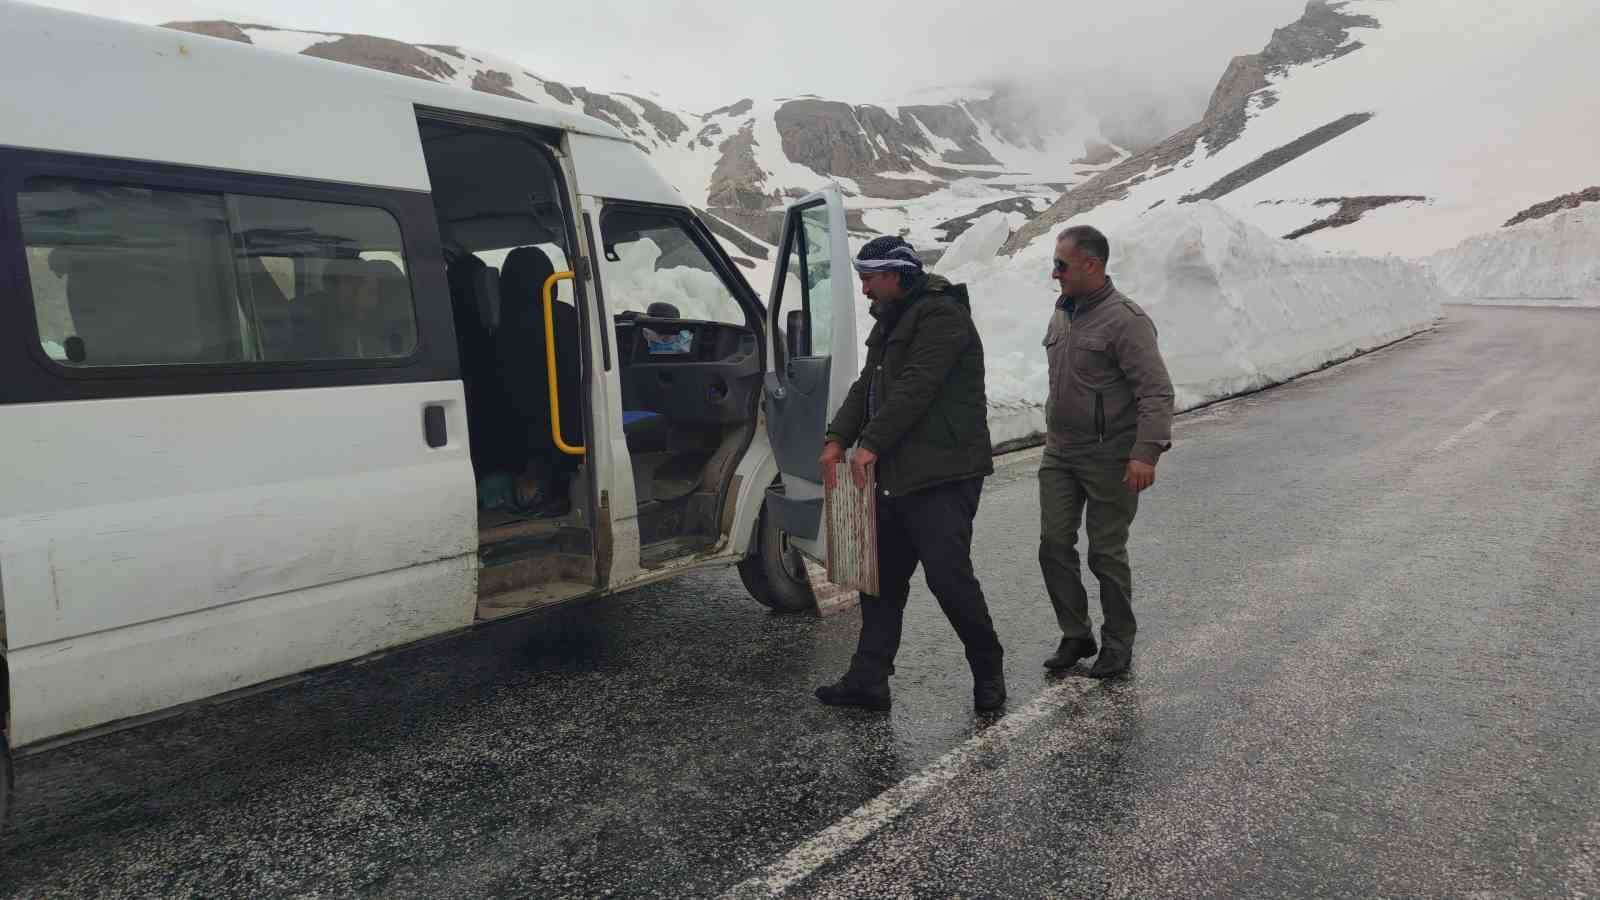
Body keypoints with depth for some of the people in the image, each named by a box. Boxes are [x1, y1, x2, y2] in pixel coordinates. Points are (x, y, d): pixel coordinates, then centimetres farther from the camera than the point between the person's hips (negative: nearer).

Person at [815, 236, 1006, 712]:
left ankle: (988, 672, 13)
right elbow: (867, 385, 15)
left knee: (948, 574, -8)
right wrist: (838, 437, 2)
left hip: (944, 475, -10)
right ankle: (868, 680, 19)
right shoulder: (892, 321, 19)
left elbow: (915, 389, -21)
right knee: (882, 577, 11)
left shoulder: (941, 315, -12)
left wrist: (871, 444, -21)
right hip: (899, 474, 10)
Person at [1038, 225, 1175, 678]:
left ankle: (1118, 644, 20)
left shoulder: (1125, 320, -15)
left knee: (1107, 553, 3)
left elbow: (1157, 391, -20)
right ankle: (1076, 636, 19)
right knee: (1054, 545, 4)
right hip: (1059, 454, 7)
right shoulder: (1062, 313, 11)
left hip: (1109, 458, -7)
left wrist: (1147, 451, -29)